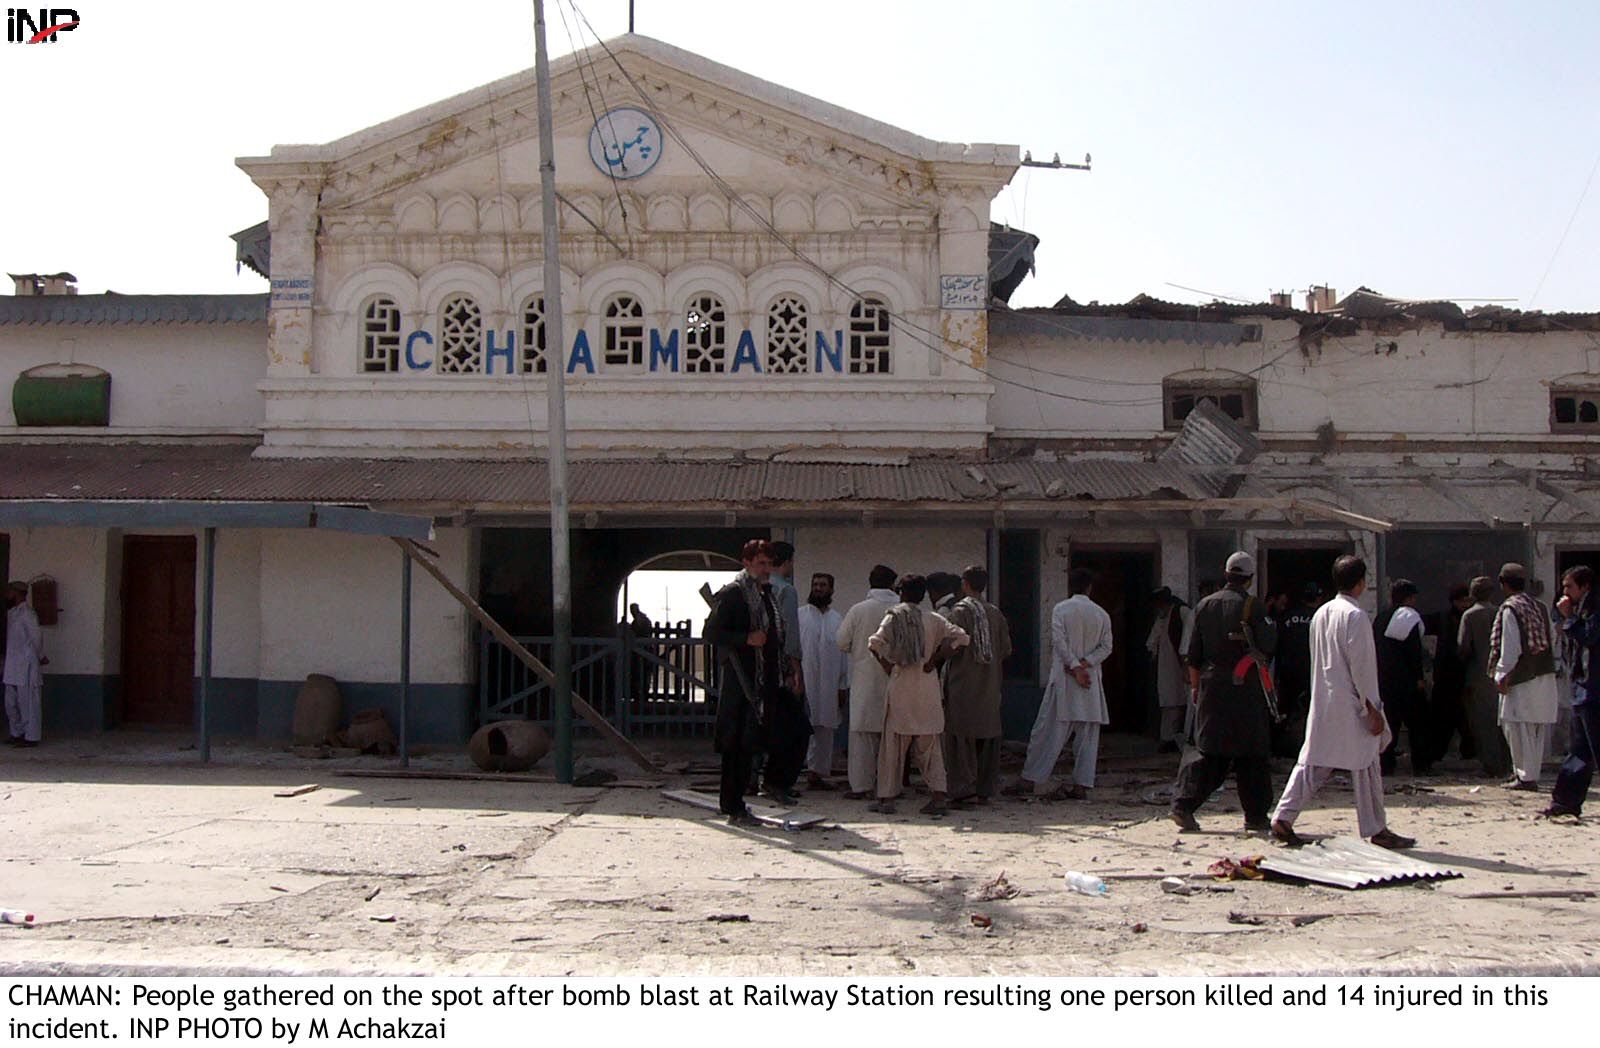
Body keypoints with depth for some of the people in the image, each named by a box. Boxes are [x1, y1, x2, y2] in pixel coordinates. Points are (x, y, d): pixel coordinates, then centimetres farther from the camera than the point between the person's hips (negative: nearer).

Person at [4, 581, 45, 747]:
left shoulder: (27, 614, -14)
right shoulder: (12, 613, 15)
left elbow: (36, 637, -18)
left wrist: (41, 657, -8)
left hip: (26, 667, -9)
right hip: (13, 668, 9)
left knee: (28, 703, -4)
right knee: (11, 703, 14)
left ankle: (31, 737, 0)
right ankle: (17, 734, 23)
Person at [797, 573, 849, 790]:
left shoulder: (838, 621, 12)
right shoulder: (798, 615, 2)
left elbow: (844, 654, 13)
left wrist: (843, 686, 8)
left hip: (828, 685, 4)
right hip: (803, 682, -4)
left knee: (825, 730, 7)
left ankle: (816, 772, 15)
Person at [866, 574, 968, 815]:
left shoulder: (893, 617, -2)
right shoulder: (934, 619, 4)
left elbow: (875, 643, -16)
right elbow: (961, 637, -4)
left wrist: (888, 668, -2)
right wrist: (935, 660, 1)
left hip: (901, 688, -2)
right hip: (929, 688, 2)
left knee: (894, 744, 5)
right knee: (929, 746, 8)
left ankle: (887, 798, 7)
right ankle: (939, 795, -1)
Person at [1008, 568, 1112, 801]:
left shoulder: (1061, 609, -3)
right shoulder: (1102, 614, 7)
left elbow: (1059, 641, -12)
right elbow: (1106, 647, 1)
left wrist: (1075, 667, -11)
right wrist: (1085, 664, -6)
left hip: (1064, 679, -3)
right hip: (1091, 681, 3)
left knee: (1048, 731, 0)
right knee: (1087, 735, 5)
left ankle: (1029, 780, 2)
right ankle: (1081, 786, 4)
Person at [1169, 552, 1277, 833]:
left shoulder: (1205, 605, 7)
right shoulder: (1251, 605, -8)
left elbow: (1194, 654, 10)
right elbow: (1266, 646, -9)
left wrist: (1195, 685, 19)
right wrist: (1271, 627, 10)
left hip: (1211, 686, 5)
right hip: (1244, 688, -5)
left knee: (1211, 753, 10)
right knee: (1251, 756, 4)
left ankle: (1183, 804, 0)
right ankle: (1256, 817, 9)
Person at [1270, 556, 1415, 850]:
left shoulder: (1321, 614, 9)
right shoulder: (1355, 616, -14)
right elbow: (1361, 667, -17)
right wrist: (1373, 709, -12)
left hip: (1322, 704, 7)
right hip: (1351, 705, -7)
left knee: (1312, 763, 7)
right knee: (1366, 768, 4)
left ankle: (1283, 818, 0)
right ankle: (1376, 830, 12)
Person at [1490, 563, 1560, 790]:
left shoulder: (1510, 609, -11)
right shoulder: (1539, 607, 11)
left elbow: (1510, 646, -15)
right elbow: (1548, 641, 13)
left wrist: (1502, 675, -10)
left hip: (1522, 678, -8)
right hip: (1545, 675, 8)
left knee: (1518, 727, -3)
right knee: (1538, 728, 13)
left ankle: (1526, 776, -3)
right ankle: (1534, 768, 20)